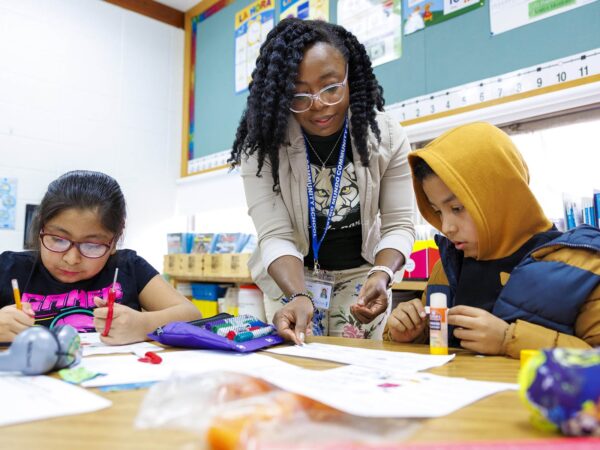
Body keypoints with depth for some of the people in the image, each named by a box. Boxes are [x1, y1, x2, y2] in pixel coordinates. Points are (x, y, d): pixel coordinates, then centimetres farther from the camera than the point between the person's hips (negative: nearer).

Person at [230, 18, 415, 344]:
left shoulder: (387, 137, -16)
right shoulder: (263, 144, -20)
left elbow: (398, 225, -13)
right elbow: (275, 235, -24)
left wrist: (381, 275, -33)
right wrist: (298, 296, -42)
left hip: (361, 274, 1)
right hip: (290, 277, 0)